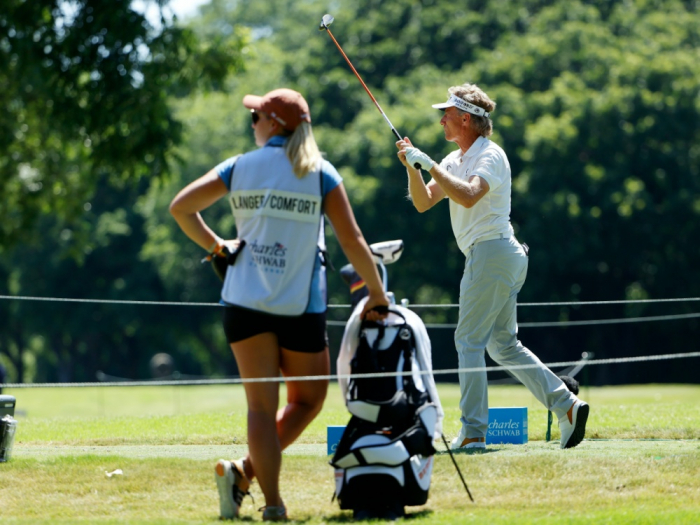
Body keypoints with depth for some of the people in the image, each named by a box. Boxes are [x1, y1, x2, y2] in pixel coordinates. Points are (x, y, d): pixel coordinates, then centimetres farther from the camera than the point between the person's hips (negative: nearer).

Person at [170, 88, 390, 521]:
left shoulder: (240, 168, 4)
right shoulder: (321, 173, 0)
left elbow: (181, 207, 2)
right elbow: (353, 241, -1)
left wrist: (215, 245, 15)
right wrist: (378, 297, 8)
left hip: (244, 302, 2)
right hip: (301, 305, -2)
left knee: (261, 405, 3)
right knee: (308, 399, 14)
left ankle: (273, 502, -9)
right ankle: (245, 471, -3)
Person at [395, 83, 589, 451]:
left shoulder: (490, 156, -11)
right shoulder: (454, 160, 17)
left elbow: (468, 196, -28)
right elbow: (423, 202, 13)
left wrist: (429, 165, -25)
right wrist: (413, 168, -2)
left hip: (492, 252, -10)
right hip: (489, 256, 10)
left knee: (469, 341, -8)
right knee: (503, 345, 10)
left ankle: (474, 432, -9)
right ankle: (567, 406, 8)